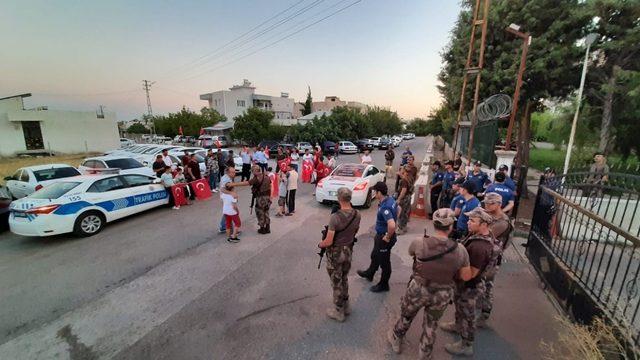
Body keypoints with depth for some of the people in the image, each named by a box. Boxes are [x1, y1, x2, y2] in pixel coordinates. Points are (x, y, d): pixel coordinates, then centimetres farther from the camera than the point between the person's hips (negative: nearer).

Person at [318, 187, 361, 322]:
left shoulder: (335, 217, -28)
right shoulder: (357, 215, -9)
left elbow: (328, 242, -23)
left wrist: (320, 244, -3)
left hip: (335, 254, -6)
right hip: (348, 251, 6)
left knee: (336, 282, 12)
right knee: (344, 279, 25)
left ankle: (338, 312, 29)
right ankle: (346, 306, 41)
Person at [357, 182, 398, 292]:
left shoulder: (384, 207, -33)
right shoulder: (391, 199, -3)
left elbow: (392, 225, -43)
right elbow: (397, 209, 17)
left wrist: (388, 237, -26)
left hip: (384, 238, -10)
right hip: (380, 235, 10)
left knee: (384, 262, 11)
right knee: (375, 256, 29)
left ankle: (383, 285, 33)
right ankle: (369, 274, 52)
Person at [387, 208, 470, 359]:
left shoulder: (419, 242, -23)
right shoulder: (460, 250, -19)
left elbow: (411, 253, 1)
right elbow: (465, 276, -5)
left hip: (418, 289, -1)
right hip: (443, 294, 1)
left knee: (406, 316, 27)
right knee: (431, 325, 27)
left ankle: (396, 341, 52)